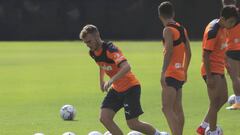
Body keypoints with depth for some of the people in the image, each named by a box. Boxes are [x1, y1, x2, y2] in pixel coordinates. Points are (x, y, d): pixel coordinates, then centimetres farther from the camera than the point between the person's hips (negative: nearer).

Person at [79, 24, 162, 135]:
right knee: (104, 118, -6)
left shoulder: (110, 49, -24)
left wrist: (111, 81, -46)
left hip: (130, 87, -8)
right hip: (116, 89, 8)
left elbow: (126, 67, -38)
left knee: (133, 124, -7)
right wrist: (101, 81, 25)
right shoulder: (93, 53, 2)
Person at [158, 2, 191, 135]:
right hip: (180, 74, 9)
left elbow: (169, 51, -21)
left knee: (167, 108, -13)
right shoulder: (182, 29, 13)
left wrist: (163, 73, -23)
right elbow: (188, 52, 18)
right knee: (177, 109, 16)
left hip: (171, 74, -9)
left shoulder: (168, 30, -11)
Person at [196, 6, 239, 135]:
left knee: (223, 99, 17)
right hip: (212, 71, -10)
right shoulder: (213, 31, -22)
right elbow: (205, 55, -23)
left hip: (219, 70, 10)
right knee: (215, 103, -5)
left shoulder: (222, 28, 7)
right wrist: (209, 77, -23)